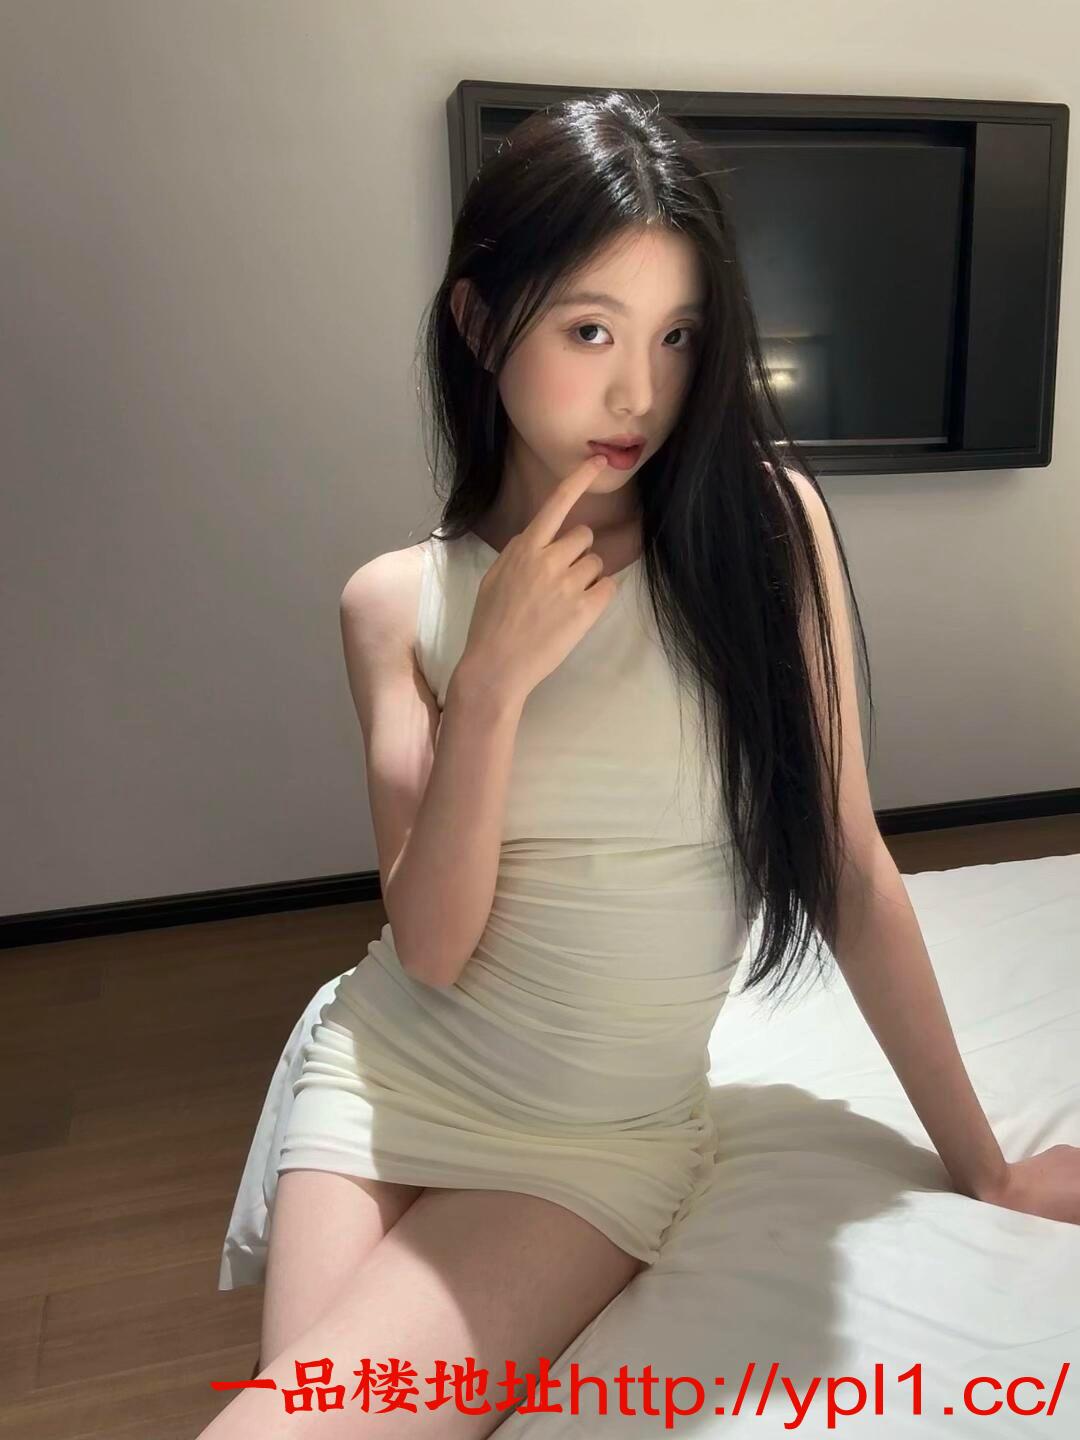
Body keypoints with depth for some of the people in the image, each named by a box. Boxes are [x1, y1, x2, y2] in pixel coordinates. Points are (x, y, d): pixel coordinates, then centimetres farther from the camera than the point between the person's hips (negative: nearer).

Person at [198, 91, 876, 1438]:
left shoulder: (764, 521, -10)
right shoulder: (398, 600, -6)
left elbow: (843, 864, -5)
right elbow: (431, 945, -11)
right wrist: (494, 680, -22)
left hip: (609, 1140, -1)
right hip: (388, 1078, 2)